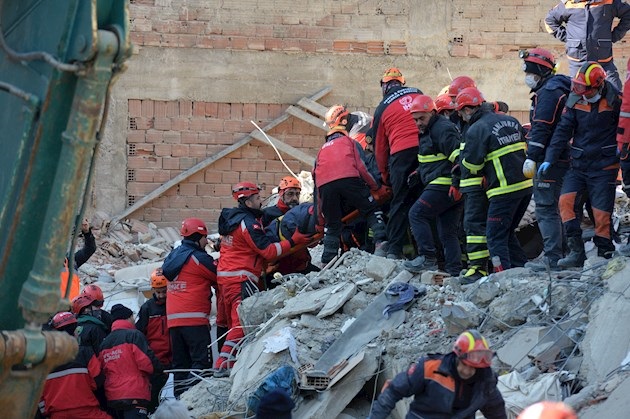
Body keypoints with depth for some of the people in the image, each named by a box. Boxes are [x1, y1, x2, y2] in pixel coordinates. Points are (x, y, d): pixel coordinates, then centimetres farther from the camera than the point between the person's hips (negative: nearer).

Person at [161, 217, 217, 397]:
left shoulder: (173, 256, 16)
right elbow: (220, 278, -4)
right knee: (202, 361, -9)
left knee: (180, 363, 9)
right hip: (194, 317, -8)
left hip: (173, 319, 8)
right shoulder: (198, 258, -8)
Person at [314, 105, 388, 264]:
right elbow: (361, 167, 7)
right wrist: (377, 188, 14)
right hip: (349, 179, -3)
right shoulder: (350, 142, 21)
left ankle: (327, 262, 5)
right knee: (372, 210, 7)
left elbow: (315, 176, 28)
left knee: (332, 225, 13)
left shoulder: (322, 150, 32)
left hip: (324, 185, 3)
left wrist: (320, 213, 31)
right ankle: (380, 241, -12)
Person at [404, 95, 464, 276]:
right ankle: (455, 271, 7)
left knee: (417, 214, -10)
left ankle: (428, 258, -14)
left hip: (444, 185, -11)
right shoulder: (429, 131, 22)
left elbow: (458, 157, -20)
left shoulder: (443, 129, -12)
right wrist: (419, 172, 19)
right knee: (448, 232, 9)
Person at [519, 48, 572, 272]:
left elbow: (541, 128, -22)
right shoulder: (558, 89, 20)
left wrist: (531, 157, -24)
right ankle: (560, 254, 22)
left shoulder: (548, 92, -14)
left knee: (546, 209, -9)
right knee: (551, 209, 17)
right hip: (561, 159, 11)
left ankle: (553, 259, -11)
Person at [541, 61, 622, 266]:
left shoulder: (614, 100, -8)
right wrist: (550, 159, -2)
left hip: (604, 166, -4)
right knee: (566, 200, -14)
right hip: (579, 164, 4)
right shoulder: (575, 100, 2)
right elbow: (563, 130, 3)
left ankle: (605, 255, 7)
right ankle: (576, 252, -13)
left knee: (601, 213, -6)